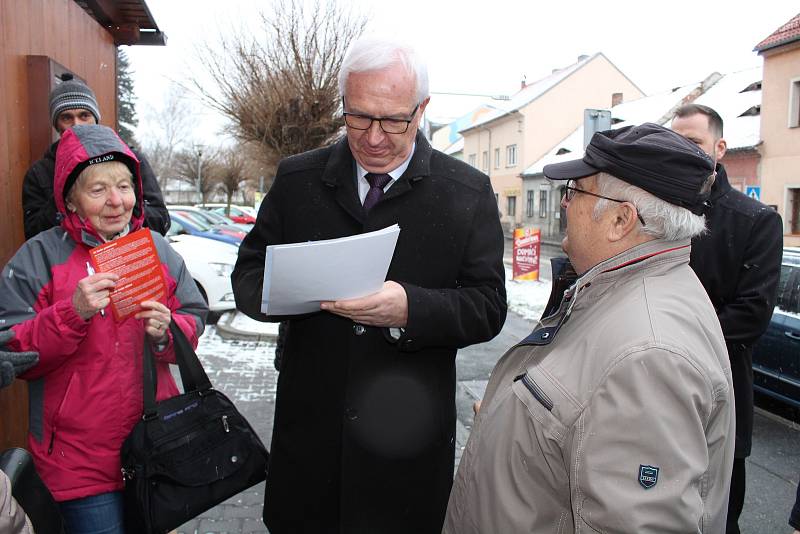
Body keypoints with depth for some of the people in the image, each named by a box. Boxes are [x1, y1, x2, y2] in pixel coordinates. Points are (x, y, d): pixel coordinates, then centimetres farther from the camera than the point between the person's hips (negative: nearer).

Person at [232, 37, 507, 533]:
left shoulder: (469, 192, -4)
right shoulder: (297, 178, 1)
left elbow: (488, 306, -6)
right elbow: (248, 274, 5)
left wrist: (410, 308, -26)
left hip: (408, 435, -1)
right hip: (310, 424, 2)